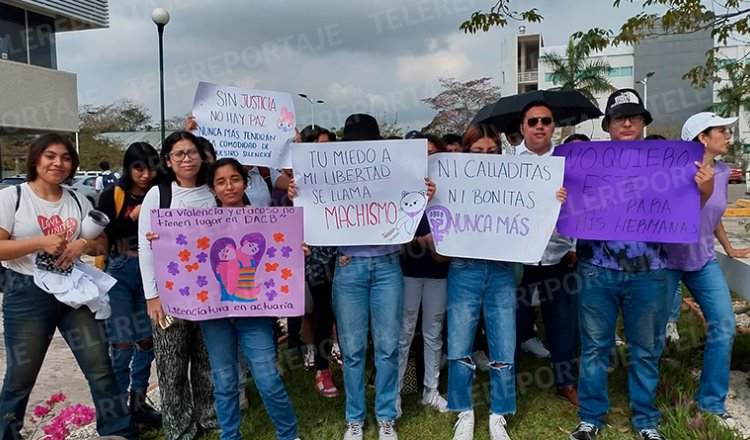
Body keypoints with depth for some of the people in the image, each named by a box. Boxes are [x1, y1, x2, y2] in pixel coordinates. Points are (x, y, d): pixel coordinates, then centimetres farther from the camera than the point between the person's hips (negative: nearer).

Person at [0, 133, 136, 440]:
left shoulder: (78, 202, 8)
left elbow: (102, 244, 11)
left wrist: (83, 244, -10)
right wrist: (40, 242, -20)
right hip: (27, 294, -3)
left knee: (100, 367, 4)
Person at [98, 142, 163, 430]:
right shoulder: (112, 196, -3)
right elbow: (101, 237, -10)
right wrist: (133, 218, -17)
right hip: (118, 274, -2)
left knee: (147, 341, 10)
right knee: (122, 345, -2)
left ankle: (139, 403, 28)